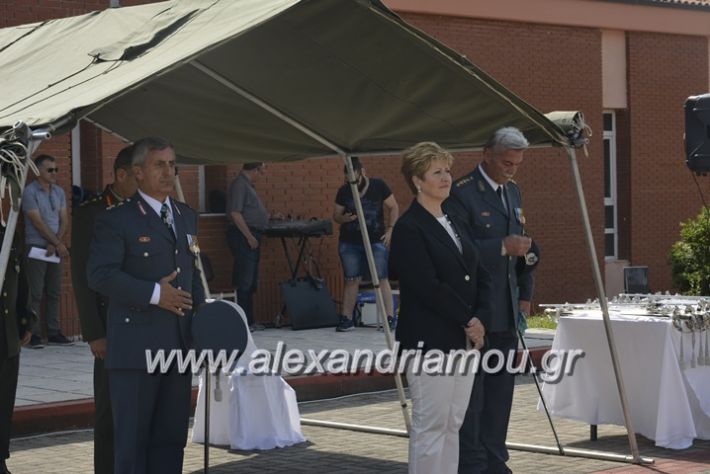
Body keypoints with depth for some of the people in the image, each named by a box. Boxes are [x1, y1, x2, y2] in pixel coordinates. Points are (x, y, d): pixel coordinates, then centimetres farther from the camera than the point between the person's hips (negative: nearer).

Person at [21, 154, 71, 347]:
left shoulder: (59, 192, 11)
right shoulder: (30, 191, -7)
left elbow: (64, 221, 8)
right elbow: (38, 222, -12)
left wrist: (56, 243, -6)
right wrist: (58, 243, -11)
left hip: (56, 248, 6)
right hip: (36, 247, -5)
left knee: (54, 292, 7)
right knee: (36, 293, -6)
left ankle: (54, 332, 12)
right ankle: (34, 334, -4)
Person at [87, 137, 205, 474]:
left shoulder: (187, 216, 16)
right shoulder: (116, 220, -5)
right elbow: (99, 274, -15)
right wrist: (154, 294, -19)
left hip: (179, 345, 6)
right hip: (135, 348, -6)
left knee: (172, 435, 10)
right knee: (132, 437, 0)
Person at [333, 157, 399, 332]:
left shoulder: (378, 186, -4)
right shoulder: (343, 191, 2)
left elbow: (394, 207, 3)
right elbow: (336, 215, 10)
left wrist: (390, 229, -5)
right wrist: (343, 218, -13)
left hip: (376, 240, -2)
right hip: (350, 243, 2)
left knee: (381, 278, -7)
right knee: (351, 280, 3)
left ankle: (390, 317, -6)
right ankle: (346, 319, 8)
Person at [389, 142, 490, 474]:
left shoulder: (455, 223, 16)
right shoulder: (409, 228, -9)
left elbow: (480, 276, 14)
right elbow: (428, 287, -17)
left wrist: (480, 319, -2)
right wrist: (467, 320, -11)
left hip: (464, 339, 8)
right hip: (429, 342, -8)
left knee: (453, 424, 9)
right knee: (430, 425, -5)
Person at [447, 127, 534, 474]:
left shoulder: (513, 192, 16)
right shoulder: (462, 193, -11)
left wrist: (525, 295, 15)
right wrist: (502, 246, -24)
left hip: (507, 312, 8)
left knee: (500, 390, 11)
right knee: (472, 390, -3)